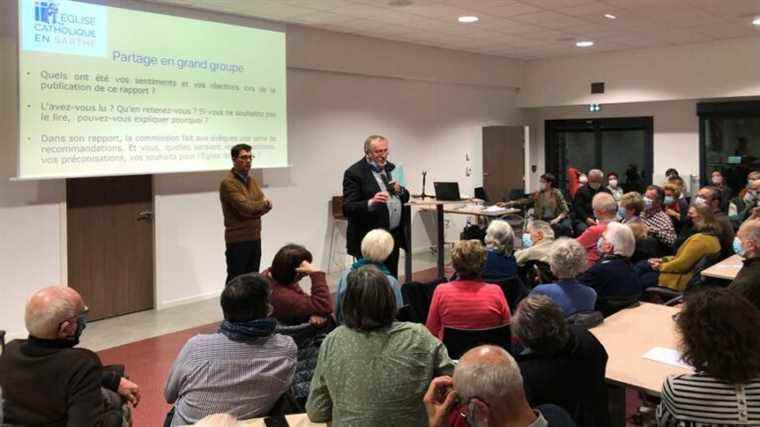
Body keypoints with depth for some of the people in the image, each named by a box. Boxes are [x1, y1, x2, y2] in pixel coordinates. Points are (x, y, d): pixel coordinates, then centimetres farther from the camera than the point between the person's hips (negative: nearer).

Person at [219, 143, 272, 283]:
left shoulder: (252, 180, 13)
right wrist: (263, 203, -3)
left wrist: (254, 208, -13)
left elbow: (267, 205, 8)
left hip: (255, 238, 7)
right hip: (238, 240, -7)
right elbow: (246, 207, -21)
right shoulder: (228, 183, -13)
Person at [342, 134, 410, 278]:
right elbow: (348, 208, -16)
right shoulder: (354, 173, -10)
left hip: (394, 236, 7)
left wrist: (400, 191, -6)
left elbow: (405, 198, 18)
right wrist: (371, 203, -33)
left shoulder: (391, 168, 11)